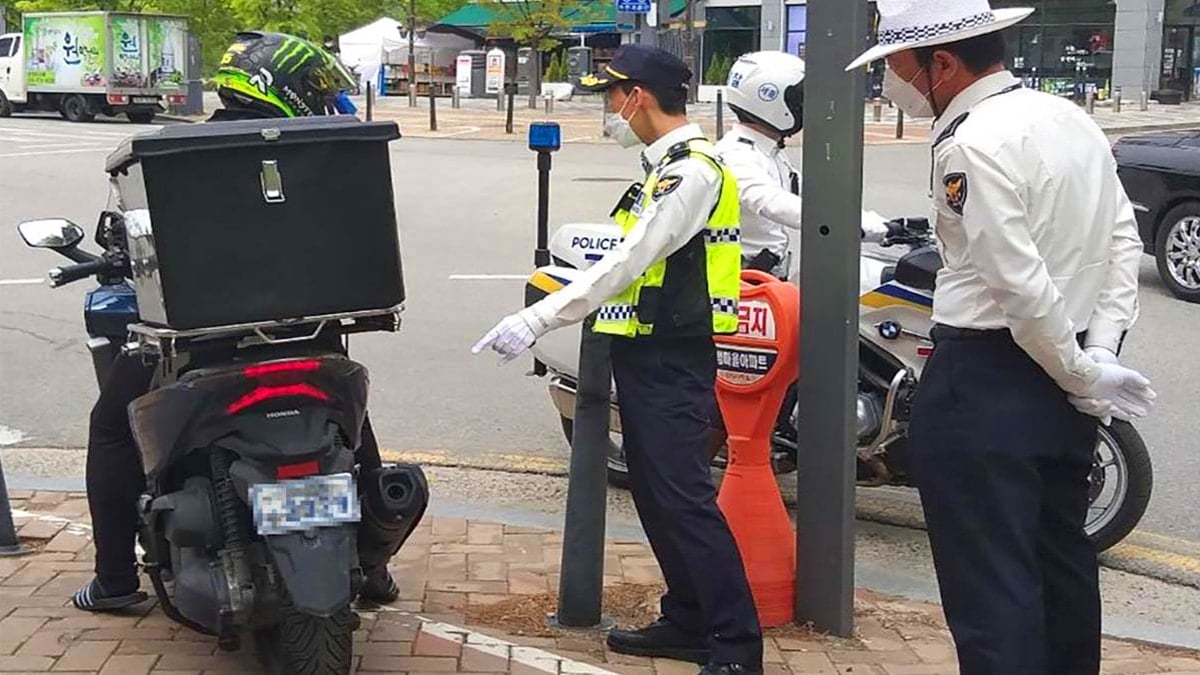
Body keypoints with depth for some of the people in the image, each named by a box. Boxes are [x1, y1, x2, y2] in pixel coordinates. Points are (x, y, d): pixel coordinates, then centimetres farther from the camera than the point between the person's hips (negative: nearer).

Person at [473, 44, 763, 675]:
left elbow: (627, 263, -21)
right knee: (654, 494, 14)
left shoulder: (691, 170, -16)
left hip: (673, 361, -10)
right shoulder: (666, 165, 16)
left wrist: (536, 321, -20)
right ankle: (687, 621, 24)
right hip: (646, 354, 10)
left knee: (684, 497, -10)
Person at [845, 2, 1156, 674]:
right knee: (1061, 556, 21)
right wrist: (1100, 354, 3)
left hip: (987, 384, -9)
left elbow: (1020, 283, -23)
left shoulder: (974, 145, -18)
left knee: (990, 584, -2)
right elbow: (1124, 240, 10)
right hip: (1065, 383, 9)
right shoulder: (1072, 119, 10)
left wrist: (1080, 376, -11)